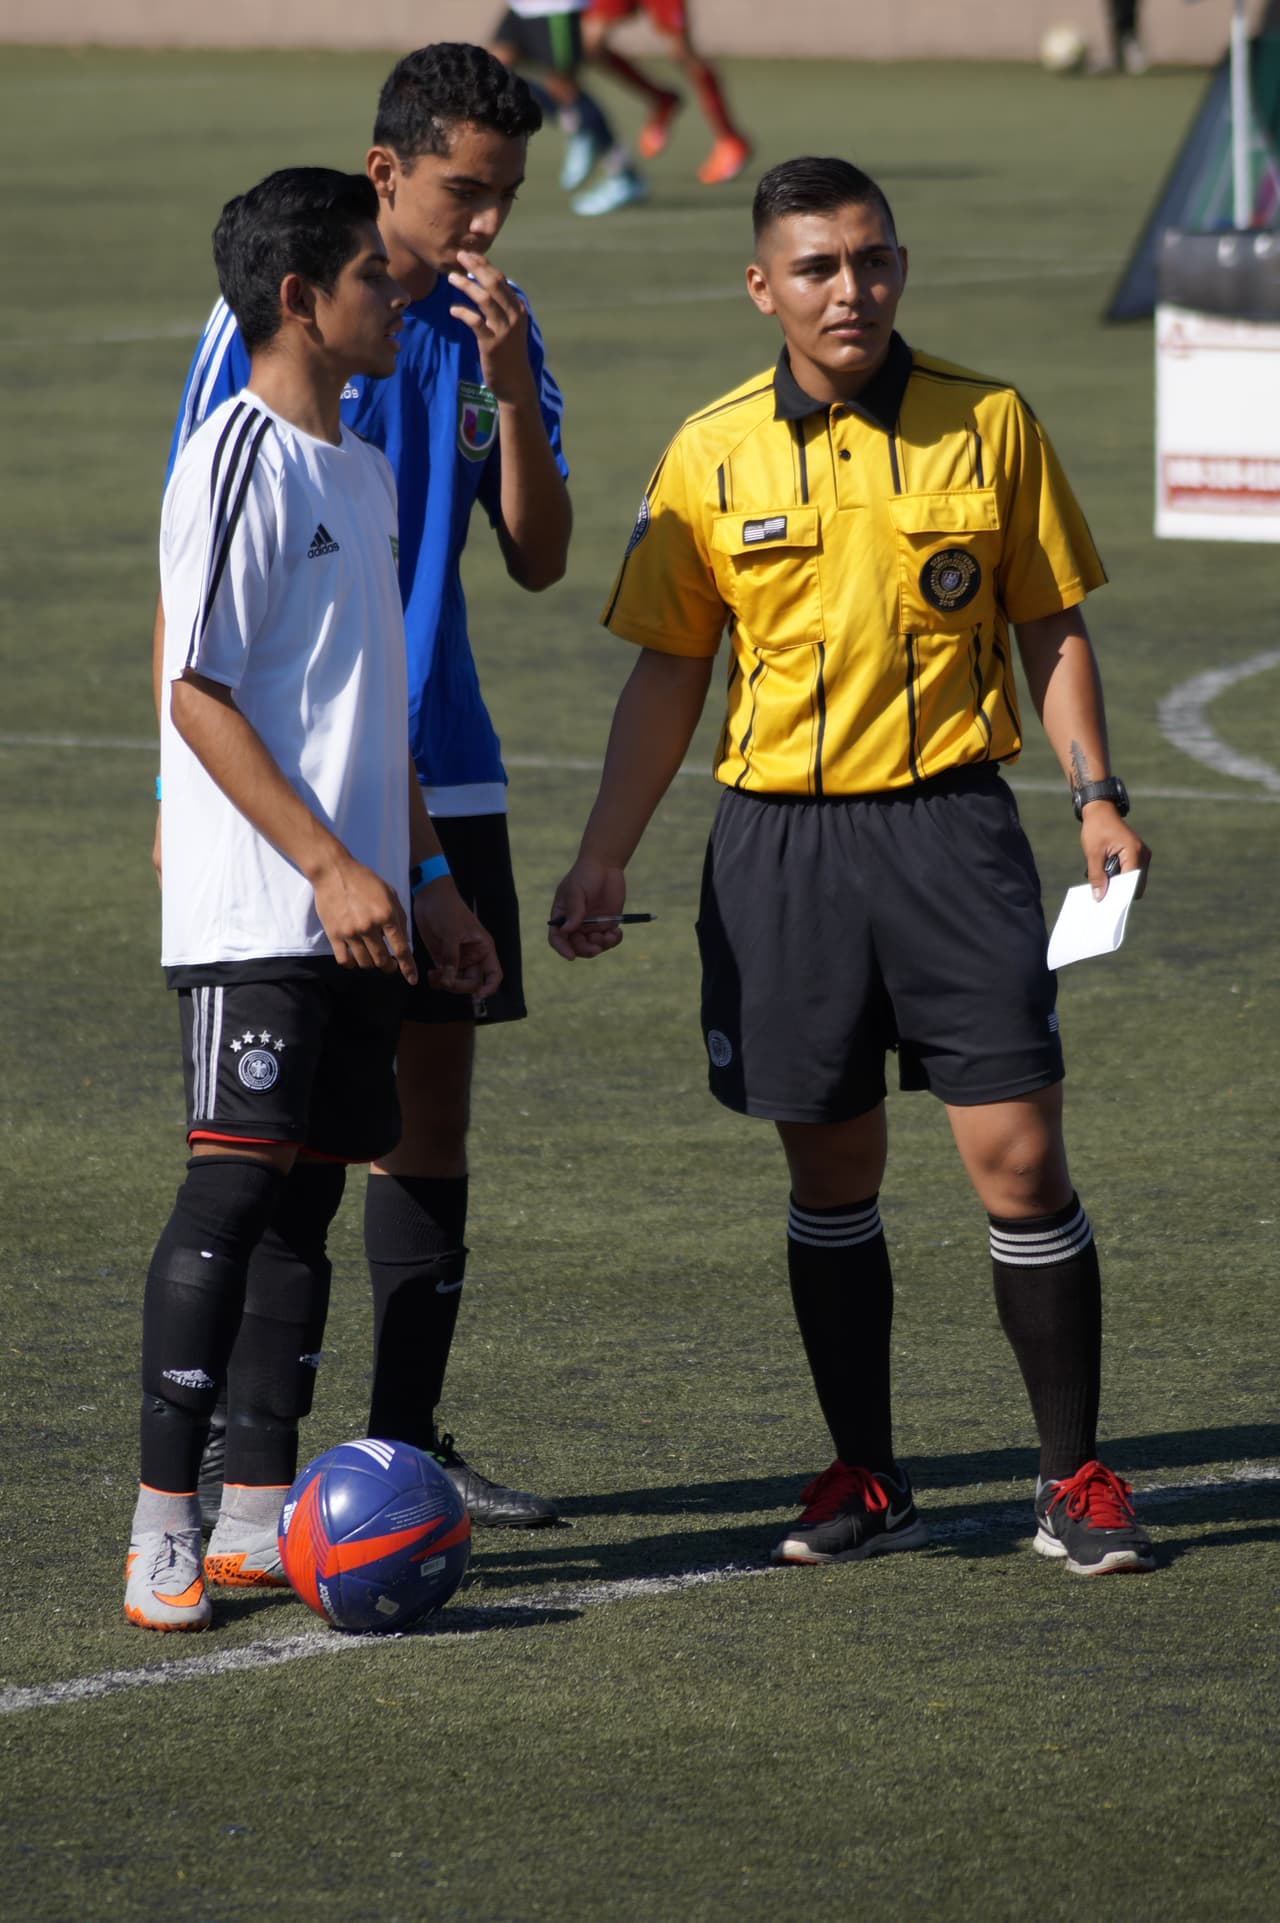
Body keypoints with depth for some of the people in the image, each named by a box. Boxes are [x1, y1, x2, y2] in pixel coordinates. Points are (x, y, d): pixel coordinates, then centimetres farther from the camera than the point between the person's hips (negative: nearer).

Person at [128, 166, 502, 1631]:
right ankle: (161, 1526, -7)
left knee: (308, 1194, 8)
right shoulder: (239, 461, -11)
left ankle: (258, 1512, 12)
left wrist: (427, 879, 19)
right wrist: (330, 869, -19)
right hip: (253, 916, -9)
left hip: (355, 913, 9)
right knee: (232, 1191, -10)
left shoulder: (363, 473, 16)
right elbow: (199, 697, -15)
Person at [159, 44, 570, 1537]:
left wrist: (513, 391, -10)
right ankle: (228, 1453, 4)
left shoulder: (493, 329, 8)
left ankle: (409, 1439, 15)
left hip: (444, 784, 5)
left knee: (432, 1102, 7)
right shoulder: (268, 319, -8)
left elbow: (538, 563, 5)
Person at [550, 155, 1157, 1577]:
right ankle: (866, 1482, 18)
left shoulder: (989, 424, 1)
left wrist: (1097, 798, -3)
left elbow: (1052, 628, 8)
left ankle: (1075, 1482, 4)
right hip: (779, 840, 1)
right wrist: (603, 858, 5)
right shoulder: (710, 456, 3)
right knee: (830, 1175, 7)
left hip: (950, 822, -1)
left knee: (1018, 1159, -6)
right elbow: (668, 671, 9)